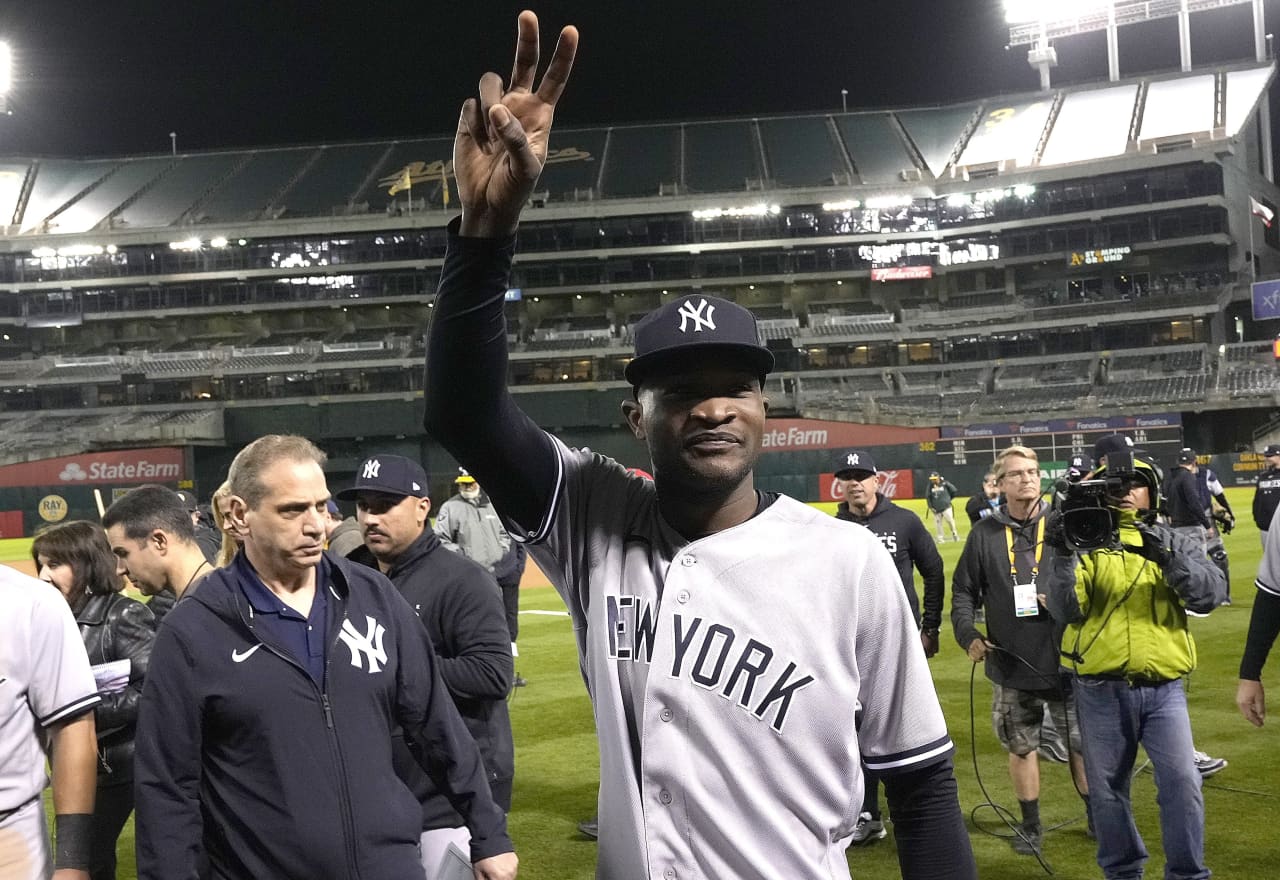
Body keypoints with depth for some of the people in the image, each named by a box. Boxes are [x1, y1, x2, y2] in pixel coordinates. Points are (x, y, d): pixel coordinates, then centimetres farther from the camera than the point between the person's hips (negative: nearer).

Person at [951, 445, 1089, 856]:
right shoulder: (984, 534, 2)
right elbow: (963, 591, 6)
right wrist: (968, 633, -8)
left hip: (1067, 660, -1)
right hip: (1010, 667, 1)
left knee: (1083, 744, 8)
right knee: (1021, 747, 12)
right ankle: (1031, 824, 27)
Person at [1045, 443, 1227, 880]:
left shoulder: (1174, 541, 7)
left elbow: (1211, 594, -9)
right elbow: (1066, 610, -7)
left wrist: (1168, 558, -25)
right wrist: (1062, 556, -22)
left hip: (1164, 688, 0)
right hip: (1102, 691, 0)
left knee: (1182, 782, -9)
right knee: (1107, 788, 10)